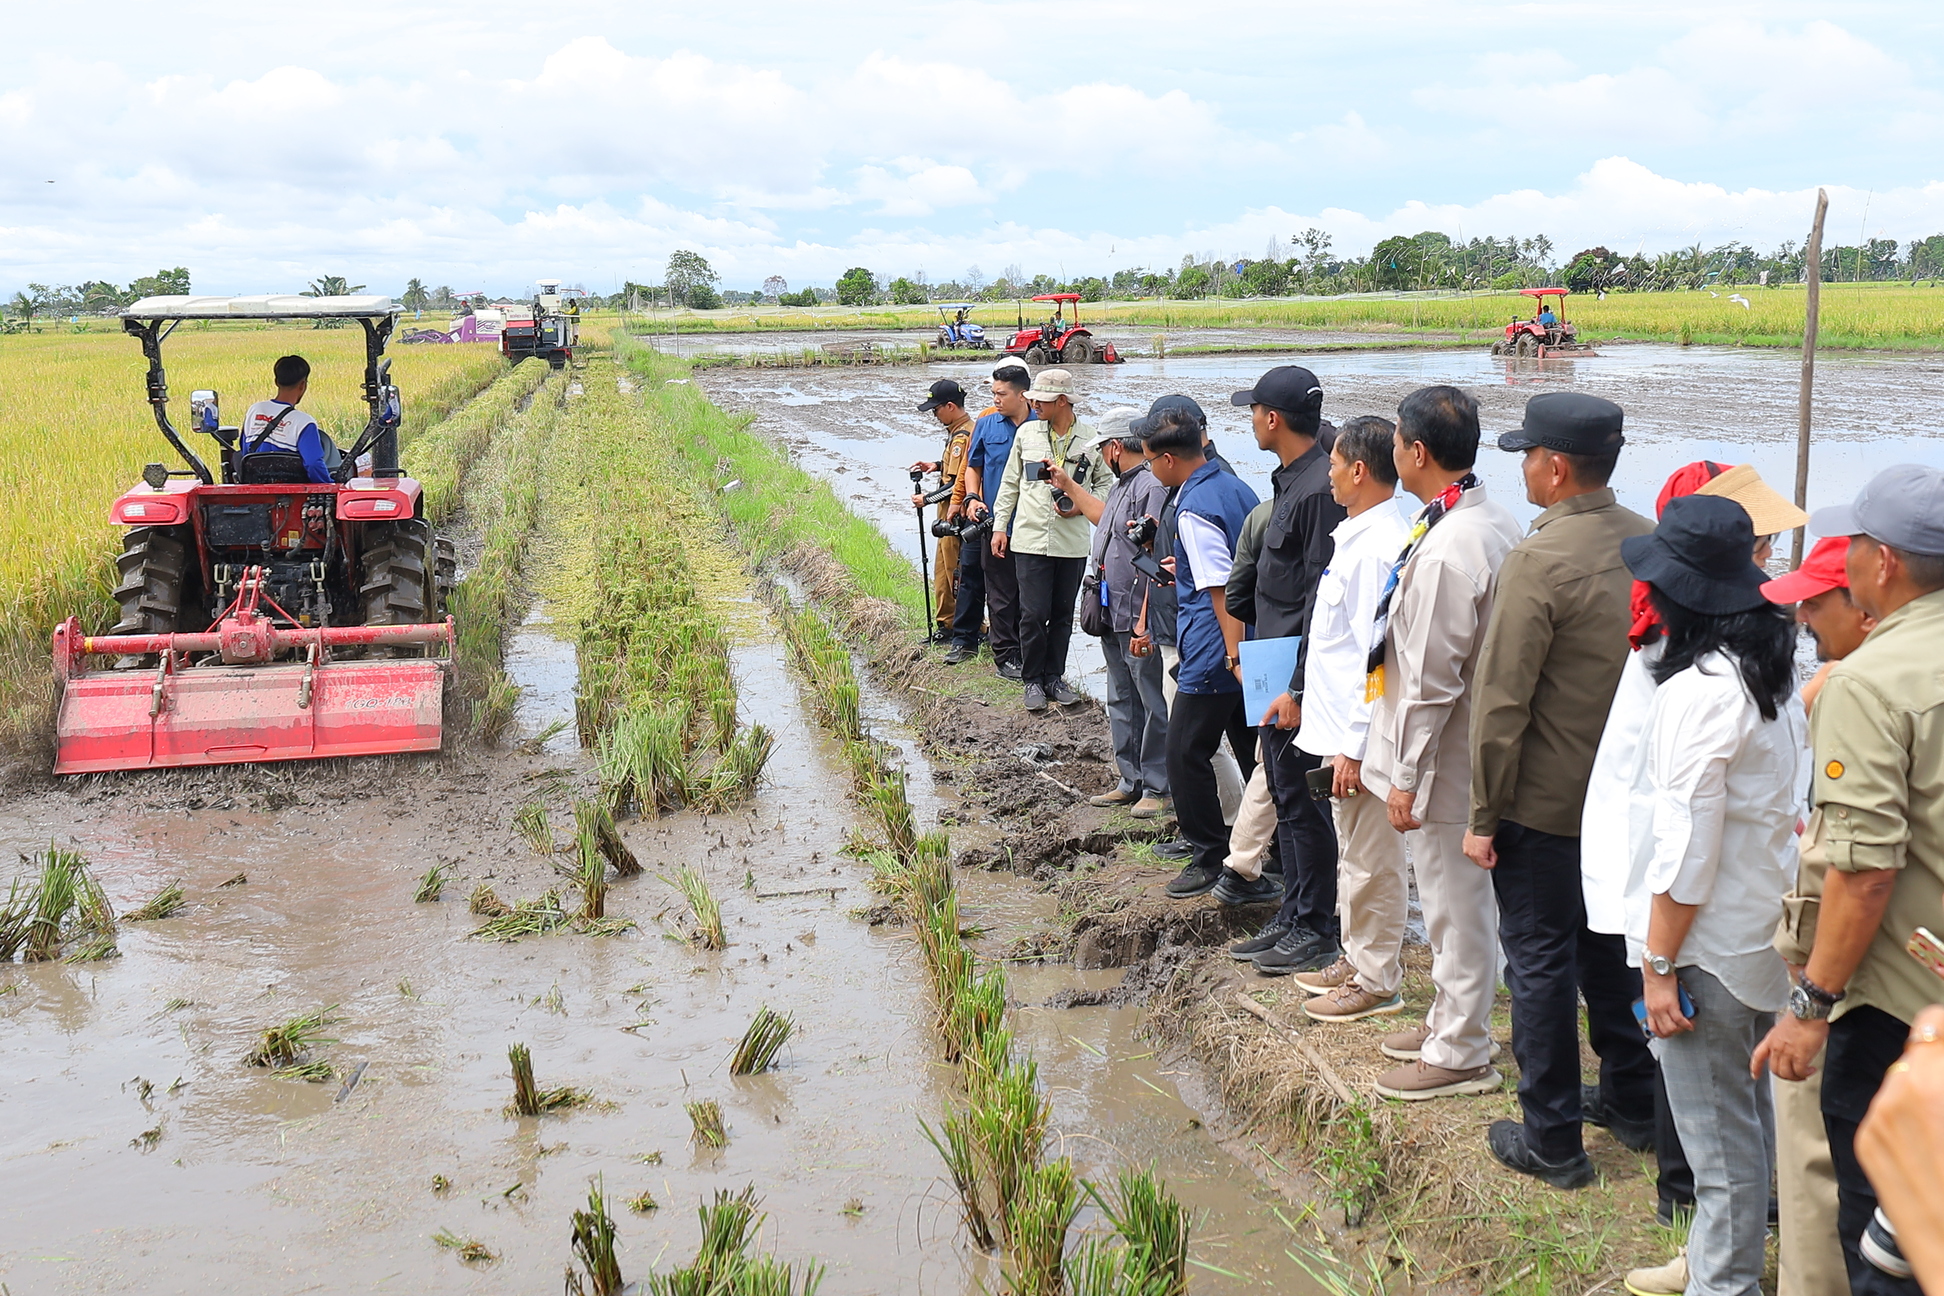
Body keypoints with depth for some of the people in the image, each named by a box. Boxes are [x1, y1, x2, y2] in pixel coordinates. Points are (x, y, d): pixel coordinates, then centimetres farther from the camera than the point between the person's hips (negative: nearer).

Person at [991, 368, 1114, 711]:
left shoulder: (1091, 439, -1)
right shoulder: (1026, 433, 4)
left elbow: (1105, 484, 8)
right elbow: (1010, 483, 12)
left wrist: (1079, 506, -9)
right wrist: (1000, 526, 9)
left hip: (1072, 542, 0)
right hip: (1030, 538, 0)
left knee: (1062, 614, 9)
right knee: (1033, 614, -3)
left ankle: (1054, 676, 23)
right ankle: (1033, 680, 11)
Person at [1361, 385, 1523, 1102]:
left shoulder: (1446, 550, -26)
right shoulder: (1494, 521, 5)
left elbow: (1431, 680, -24)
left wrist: (1407, 776, -15)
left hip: (1445, 759, -10)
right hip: (1472, 746, 10)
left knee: (1454, 903, 3)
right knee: (1453, 899, 22)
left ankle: (1460, 1055, 16)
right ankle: (1449, 1021, 37)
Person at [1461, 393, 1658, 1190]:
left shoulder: (1539, 561, -22)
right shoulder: (1651, 545, 0)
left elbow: (1501, 703, -21)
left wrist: (1483, 816, -13)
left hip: (1542, 802, -7)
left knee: (1539, 960, 4)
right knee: (1607, 943, 23)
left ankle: (1552, 1141, 13)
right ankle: (1635, 1095, 36)